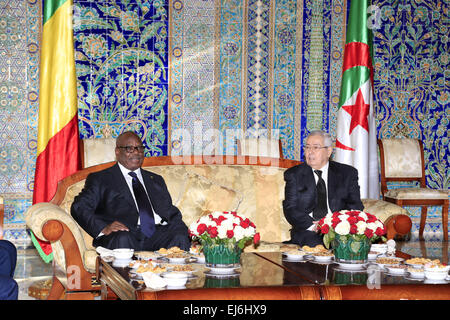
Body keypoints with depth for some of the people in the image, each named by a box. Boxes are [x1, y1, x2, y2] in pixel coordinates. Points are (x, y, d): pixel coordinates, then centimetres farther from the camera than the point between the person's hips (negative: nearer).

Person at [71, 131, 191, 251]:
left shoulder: (156, 180, 30)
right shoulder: (99, 179, 15)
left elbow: (171, 212, 24)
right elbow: (79, 208, 2)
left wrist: (181, 230, -1)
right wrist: (103, 228, -17)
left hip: (156, 234, 4)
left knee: (180, 239, -28)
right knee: (122, 239, -38)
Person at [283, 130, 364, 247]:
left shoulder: (348, 173, 13)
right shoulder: (294, 175, 12)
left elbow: (355, 206, 5)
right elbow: (290, 209, 2)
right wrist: (312, 225, -17)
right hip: (306, 234, -1)